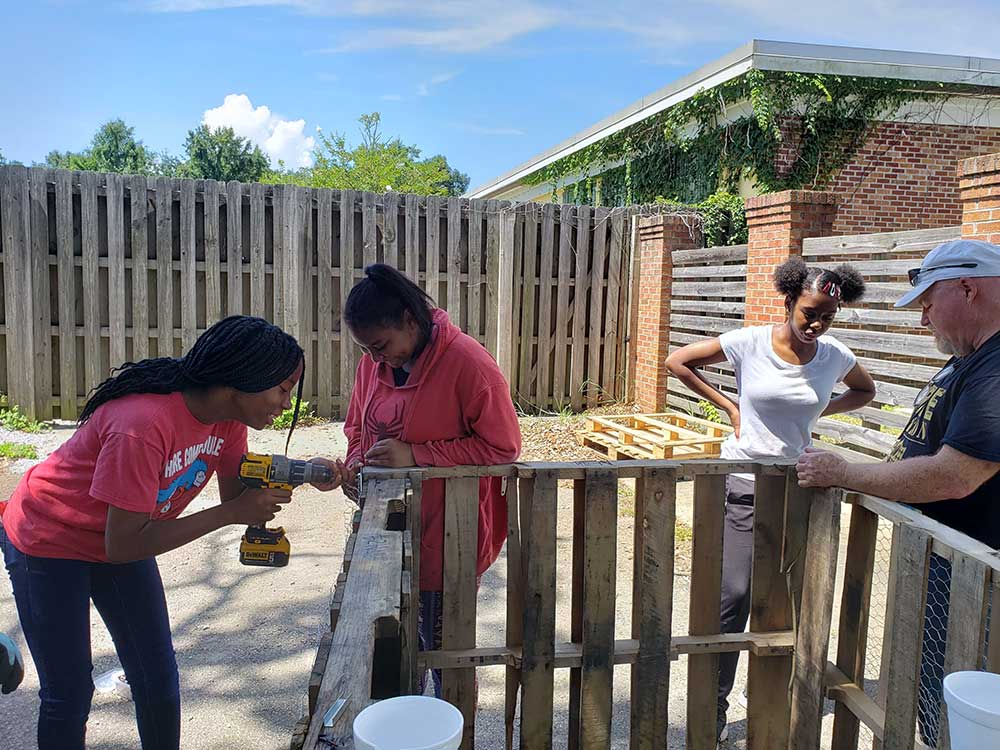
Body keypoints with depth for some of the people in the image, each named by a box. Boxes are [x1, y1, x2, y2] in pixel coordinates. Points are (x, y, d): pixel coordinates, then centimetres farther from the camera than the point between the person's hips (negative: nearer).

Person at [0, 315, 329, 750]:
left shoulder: (227, 416, -14)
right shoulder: (143, 424, -37)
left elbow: (235, 493, -7)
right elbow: (121, 546, -32)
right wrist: (231, 513, -30)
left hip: (122, 541, 7)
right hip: (47, 540, -6)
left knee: (158, 681, 8)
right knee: (68, 694, 2)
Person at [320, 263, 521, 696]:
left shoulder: (468, 364, -18)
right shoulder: (374, 363, 3)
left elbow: (502, 447, -17)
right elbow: (358, 427, 18)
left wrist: (415, 455, -23)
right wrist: (357, 463, -5)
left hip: (447, 536, -6)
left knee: (444, 648, 7)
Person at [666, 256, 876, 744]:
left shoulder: (836, 357, -2)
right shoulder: (749, 343, -11)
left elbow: (865, 390, 21)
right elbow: (677, 361, -3)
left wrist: (819, 410, 3)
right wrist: (727, 406, -7)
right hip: (743, 483, -3)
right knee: (734, 594, -4)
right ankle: (715, 707, 10)